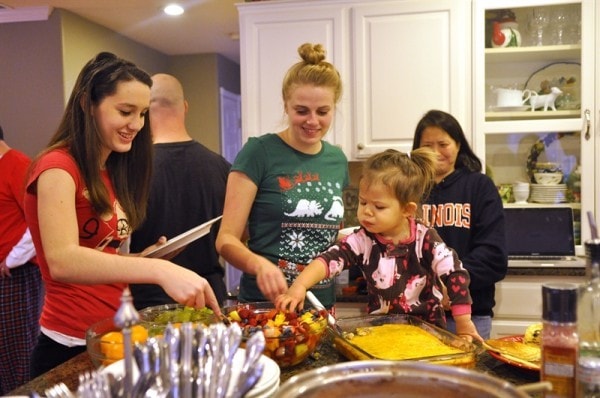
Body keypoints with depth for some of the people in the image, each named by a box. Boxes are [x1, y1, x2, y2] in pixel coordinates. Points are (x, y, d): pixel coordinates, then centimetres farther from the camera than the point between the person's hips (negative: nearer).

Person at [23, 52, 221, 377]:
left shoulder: (110, 172, 11)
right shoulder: (58, 167, -15)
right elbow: (62, 261, -31)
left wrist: (143, 259, -3)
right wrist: (159, 270, -42)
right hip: (71, 348, -8)